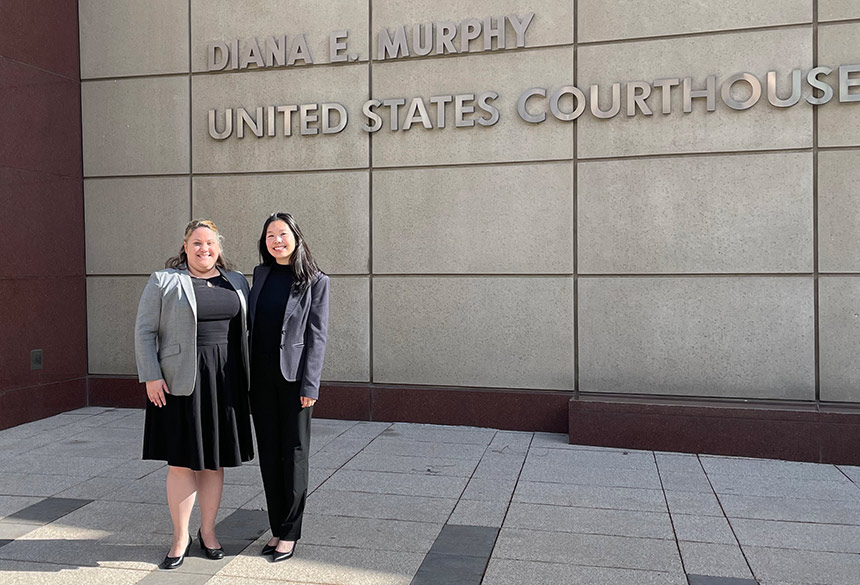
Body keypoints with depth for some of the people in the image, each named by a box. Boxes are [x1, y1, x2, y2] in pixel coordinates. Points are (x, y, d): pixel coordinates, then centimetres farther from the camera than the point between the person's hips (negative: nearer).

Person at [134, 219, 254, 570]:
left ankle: (207, 531, 25)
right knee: (182, 460, 2)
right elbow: (145, 331, -3)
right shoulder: (163, 281, -1)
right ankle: (180, 538, 16)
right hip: (181, 381, -3)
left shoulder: (236, 282, 10)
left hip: (224, 382, 3)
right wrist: (151, 377, -11)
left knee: (214, 459, 11)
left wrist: (245, 378, 8)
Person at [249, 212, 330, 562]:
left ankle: (290, 532, 15)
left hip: (292, 376, -5)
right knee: (268, 452, 10)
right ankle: (277, 528, 22)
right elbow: (251, 324, 12)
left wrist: (310, 385, -13)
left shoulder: (316, 282, -4)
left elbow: (317, 337, -7)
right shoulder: (260, 274, 9)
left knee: (293, 453, 4)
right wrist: (245, 375, 7)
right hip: (260, 375, 5)